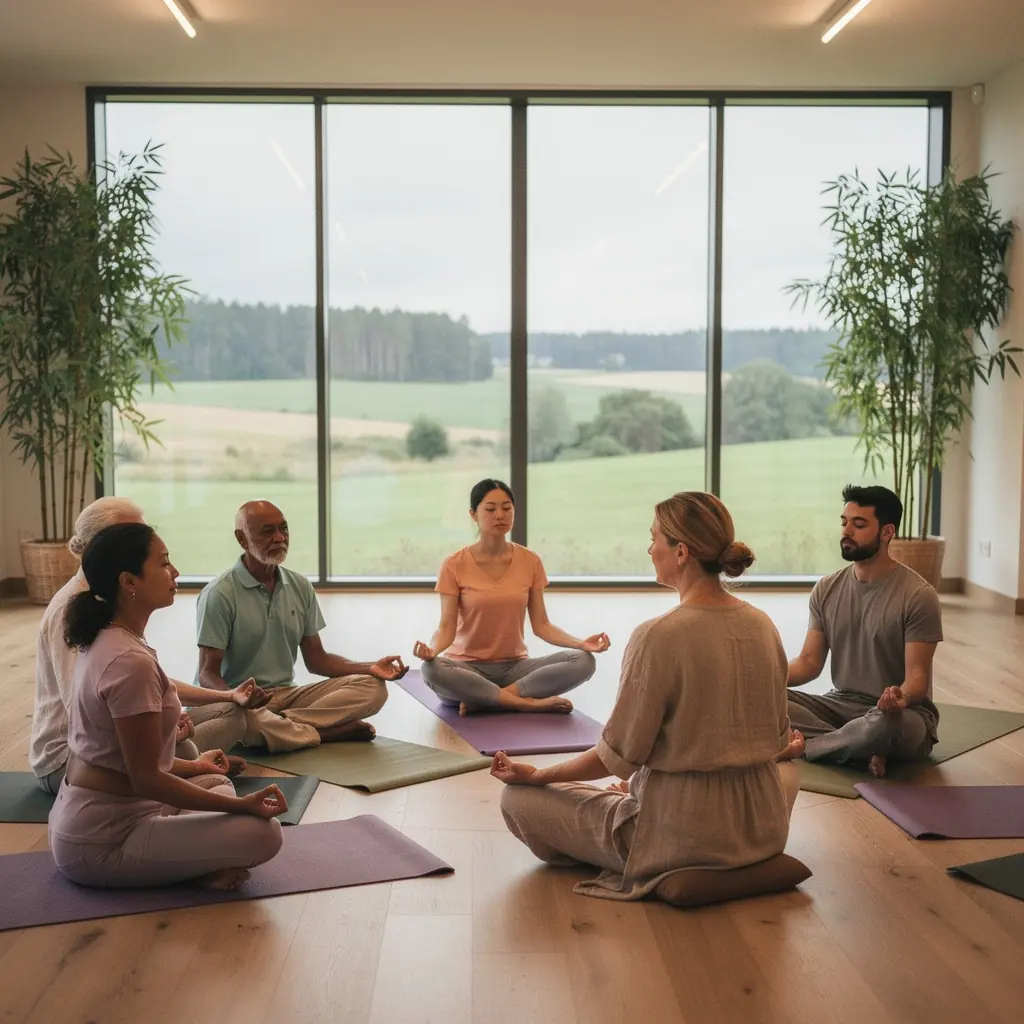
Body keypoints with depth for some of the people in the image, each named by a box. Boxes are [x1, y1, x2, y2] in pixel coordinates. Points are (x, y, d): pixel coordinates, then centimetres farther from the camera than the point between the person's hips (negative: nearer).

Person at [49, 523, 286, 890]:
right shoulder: (129, 661, -24)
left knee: (217, 783, 24)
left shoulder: (104, 642, 7)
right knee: (263, 832, -18)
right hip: (101, 843, -10)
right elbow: (146, 778, -21)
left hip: (84, 818, 10)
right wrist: (243, 804, -16)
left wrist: (193, 766, 29)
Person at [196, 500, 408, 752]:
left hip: (288, 695, 6)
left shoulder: (300, 587, 9)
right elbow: (208, 673, -11)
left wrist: (370, 667, -4)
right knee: (246, 721, -42)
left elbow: (316, 659, 13)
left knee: (372, 687, -14)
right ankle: (330, 733, -19)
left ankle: (285, 724, -27)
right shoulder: (219, 594, -9)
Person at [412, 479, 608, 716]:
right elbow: (447, 627, -10)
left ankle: (483, 700, -23)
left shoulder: (530, 562, 0)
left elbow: (541, 625, 0)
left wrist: (580, 643, -18)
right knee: (432, 670, -37)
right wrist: (432, 649, -33)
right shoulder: (454, 566, -7)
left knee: (583, 661, -22)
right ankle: (530, 703, -26)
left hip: (514, 666, 3)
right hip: (468, 667, -2)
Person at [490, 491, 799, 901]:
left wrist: (536, 775, 0)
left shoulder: (657, 637, -21)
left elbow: (617, 756, -15)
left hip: (681, 835, -6)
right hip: (761, 832, 6)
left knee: (517, 798, 6)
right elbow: (778, 738, 10)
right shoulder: (763, 626, -1)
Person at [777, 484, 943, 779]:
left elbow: (917, 676, -15)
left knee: (882, 724, -42)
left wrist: (902, 696, -40)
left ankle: (802, 746, -18)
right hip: (840, 703, 5)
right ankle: (866, 750, -25)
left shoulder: (919, 596, -13)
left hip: (902, 714, -5)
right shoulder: (826, 589, 4)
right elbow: (810, 661, 4)